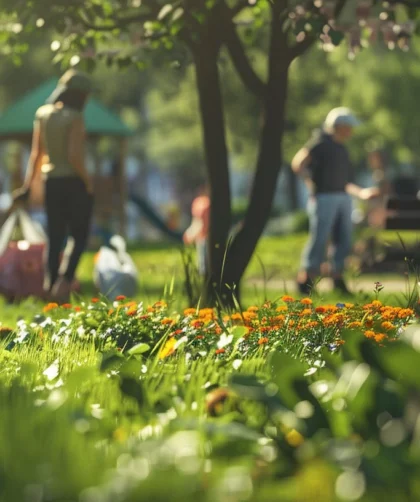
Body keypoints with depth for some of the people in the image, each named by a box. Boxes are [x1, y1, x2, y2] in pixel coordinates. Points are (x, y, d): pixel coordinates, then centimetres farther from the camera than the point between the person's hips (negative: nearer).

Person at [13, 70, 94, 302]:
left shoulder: (42, 114, 5)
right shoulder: (74, 118, -14)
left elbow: (36, 154, 8)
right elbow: (74, 156, -22)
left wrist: (28, 185, 12)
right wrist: (87, 181, -9)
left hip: (51, 182, 6)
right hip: (74, 182, -6)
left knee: (54, 238, 12)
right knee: (78, 236, 3)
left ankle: (50, 284, 12)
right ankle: (64, 281, -15)